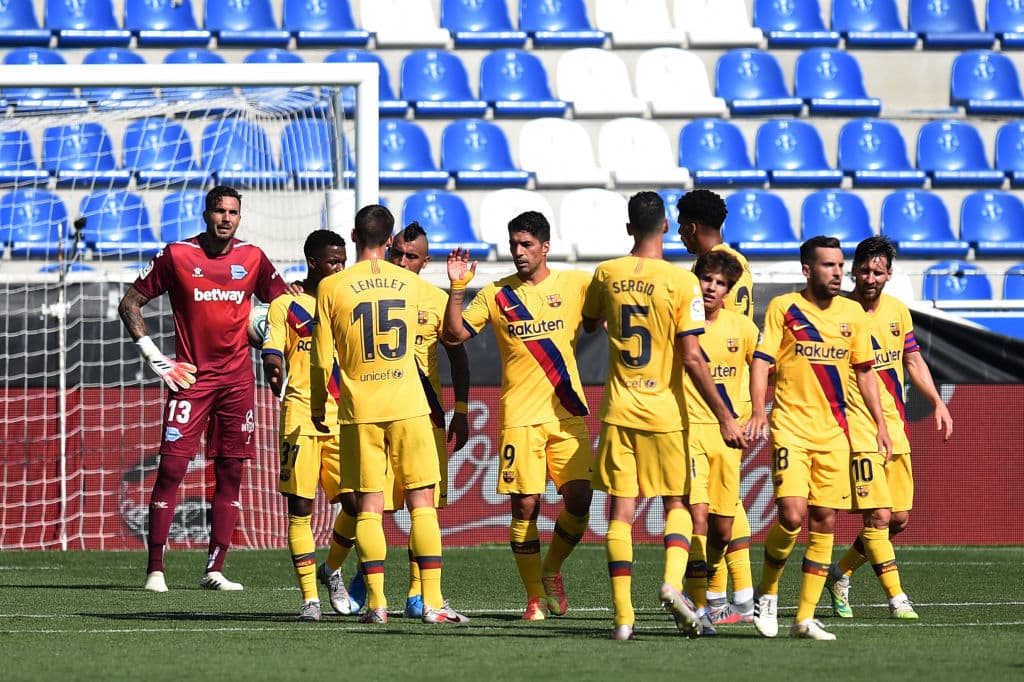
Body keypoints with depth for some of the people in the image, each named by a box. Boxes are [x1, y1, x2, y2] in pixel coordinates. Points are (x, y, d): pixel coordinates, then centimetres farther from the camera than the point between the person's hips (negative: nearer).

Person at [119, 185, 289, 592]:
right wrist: (152, 356, -3)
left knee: (231, 474, 2)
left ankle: (215, 569, 7)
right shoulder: (177, 255, -3)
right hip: (190, 376, -3)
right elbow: (130, 303, 3)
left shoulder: (252, 258, 5)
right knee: (172, 468, -9)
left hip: (237, 379, 3)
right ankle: (155, 569, -5)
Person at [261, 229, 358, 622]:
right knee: (300, 506, -5)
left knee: (355, 502, -5)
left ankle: (332, 570, 22)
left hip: (343, 418, 4)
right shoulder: (286, 306, 3)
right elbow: (272, 358, -4)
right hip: (301, 416, -4)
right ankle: (310, 598, 0)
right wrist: (274, 378, -25)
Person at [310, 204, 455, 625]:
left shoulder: (331, 287, -3)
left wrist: (318, 406, 12)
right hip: (409, 406, 1)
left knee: (368, 507, 3)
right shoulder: (411, 284, 5)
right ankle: (431, 602, -3)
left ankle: (376, 602, -3)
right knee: (421, 502, 3)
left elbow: (322, 358, -1)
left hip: (360, 410, -1)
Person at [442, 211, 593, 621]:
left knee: (579, 497, -9)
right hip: (520, 416, 0)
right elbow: (453, 335, 3)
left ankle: (552, 571, 17)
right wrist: (457, 289, -8)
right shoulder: (497, 295, 5)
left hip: (567, 413, 0)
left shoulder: (574, 284, 5)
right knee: (525, 505, -4)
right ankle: (535, 596, 8)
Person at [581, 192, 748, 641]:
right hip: (665, 412, -2)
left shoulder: (607, 275, 0)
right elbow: (691, 359, -13)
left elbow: (589, 324, 21)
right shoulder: (680, 281, -10)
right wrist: (725, 417, -8)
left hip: (618, 410, 2)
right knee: (676, 504, 13)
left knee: (621, 510, 3)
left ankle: (623, 615, -3)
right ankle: (673, 582, -13)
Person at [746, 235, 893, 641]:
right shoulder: (783, 308, -2)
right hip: (790, 428, -4)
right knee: (792, 515, -17)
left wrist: (880, 424, 12)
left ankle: (805, 617, 6)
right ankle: (767, 593, 8)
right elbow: (761, 361, -6)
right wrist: (758, 411, -20)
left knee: (824, 522, 1)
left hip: (833, 432, 4)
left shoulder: (852, 313, 9)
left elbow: (864, 372, 16)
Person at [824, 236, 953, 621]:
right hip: (858, 427, -6)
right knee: (878, 516, -13)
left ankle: (841, 573, 26)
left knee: (899, 518, 8)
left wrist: (938, 403, 11)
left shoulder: (897, 311, 8)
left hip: (895, 427, 6)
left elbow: (913, 361, 19)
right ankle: (897, 598, -7)